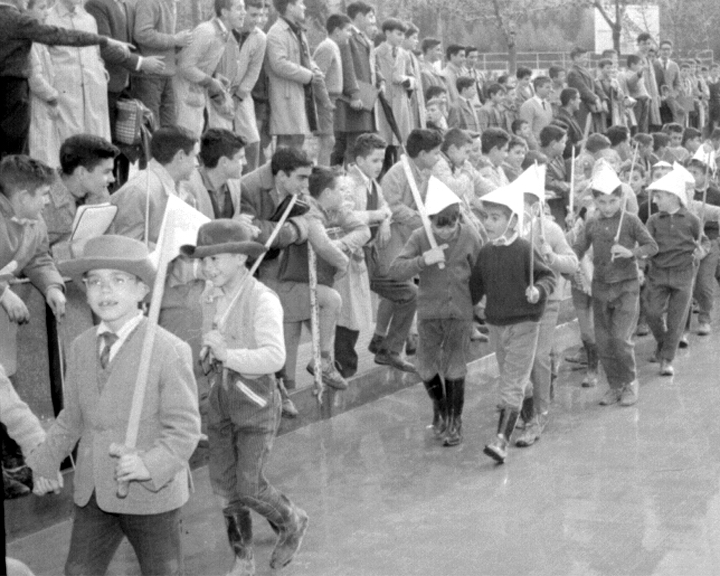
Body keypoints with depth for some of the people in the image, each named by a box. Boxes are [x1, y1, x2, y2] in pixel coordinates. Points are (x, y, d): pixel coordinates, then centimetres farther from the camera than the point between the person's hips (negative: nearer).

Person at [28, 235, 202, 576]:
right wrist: (45, 464, 11)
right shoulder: (80, 348, 4)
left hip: (152, 493, -5)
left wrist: (151, 465, -29)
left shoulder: (169, 350, -14)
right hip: (92, 493, 5)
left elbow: (184, 427, -15)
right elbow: (71, 418, 15)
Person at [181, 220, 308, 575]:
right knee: (223, 484, 9)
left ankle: (292, 522, 26)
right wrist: (211, 355, -1)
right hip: (222, 393, 6)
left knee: (248, 486, -5)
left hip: (256, 396, -6)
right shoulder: (210, 297, 0)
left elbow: (275, 356, -29)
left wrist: (227, 354, -35)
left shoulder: (263, 300, -20)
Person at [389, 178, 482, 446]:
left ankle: (454, 421, 21)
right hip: (429, 311, 1)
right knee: (426, 368, 8)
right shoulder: (420, 237, -11)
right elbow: (395, 270, -17)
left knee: (455, 369, 4)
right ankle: (440, 407, 37)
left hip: (460, 313, -1)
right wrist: (423, 260, -31)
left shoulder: (470, 237, -9)